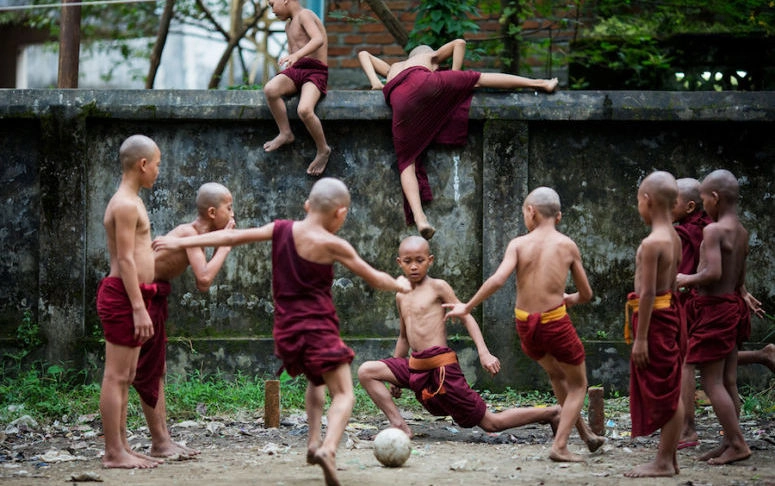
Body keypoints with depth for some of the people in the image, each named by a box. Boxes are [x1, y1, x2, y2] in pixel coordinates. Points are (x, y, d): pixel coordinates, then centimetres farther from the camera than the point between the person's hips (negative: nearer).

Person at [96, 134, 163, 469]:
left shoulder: (130, 202, 18)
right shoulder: (126, 205, -14)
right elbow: (125, 259, -19)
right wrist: (139, 308, -23)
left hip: (131, 297, 11)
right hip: (124, 295, -11)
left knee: (125, 377, 12)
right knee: (116, 376, -8)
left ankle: (121, 448, 16)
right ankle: (113, 453, -7)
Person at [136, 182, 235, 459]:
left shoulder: (197, 233, 7)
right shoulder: (190, 233, -21)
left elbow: (201, 285, 9)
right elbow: (204, 279, -32)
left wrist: (221, 246, 2)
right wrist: (225, 246, -21)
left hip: (154, 292, 10)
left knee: (158, 369, 12)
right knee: (149, 371, -4)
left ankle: (164, 440, 17)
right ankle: (159, 443, 1)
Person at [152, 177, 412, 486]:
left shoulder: (281, 230, 4)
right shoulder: (332, 245, -9)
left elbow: (231, 236, 3)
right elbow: (373, 278, 1)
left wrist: (181, 242, 8)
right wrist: (399, 285, 22)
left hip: (286, 329, 6)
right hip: (318, 327, -6)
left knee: (315, 380, 30)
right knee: (343, 394, -7)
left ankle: (314, 442, 17)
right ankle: (328, 448, -33)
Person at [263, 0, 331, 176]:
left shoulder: (304, 15, -6)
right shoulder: (289, 25, 24)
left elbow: (318, 40, -25)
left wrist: (296, 55, -39)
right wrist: (286, 60, 15)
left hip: (315, 72, -8)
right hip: (295, 70, 8)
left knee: (304, 110, -33)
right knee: (270, 90, -26)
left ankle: (323, 150, -11)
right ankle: (285, 133, -13)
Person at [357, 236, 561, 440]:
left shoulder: (437, 287, -3)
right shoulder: (401, 297, 16)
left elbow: (466, 317, -4)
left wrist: (483, 353, -16)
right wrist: (395, 378, 26)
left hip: (441, 368, -7)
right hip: (415, 366, 7)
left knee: (490, 423, -5)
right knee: (366, 371, -8)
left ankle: (551, 413, 9)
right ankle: (399, 426, -9)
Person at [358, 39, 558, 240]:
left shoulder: (392, 69, 46)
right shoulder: (430, 57, 38)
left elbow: (363, 54, 44)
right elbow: (459, 43, 28)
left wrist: (374, 82, 29)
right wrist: (455, 78, 27)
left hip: (400, 103, 2)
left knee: (407, 163, 4)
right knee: (477, 79, 10)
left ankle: (419, 217, -14)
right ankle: (538, 83, 9)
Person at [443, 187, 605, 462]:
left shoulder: (518, 244, -4)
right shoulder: (567, 246, -2)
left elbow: (497, 280, -19)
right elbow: (586, 294, 5)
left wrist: (467, 307, -10)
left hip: (525, 325, 3)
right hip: (556, 323, -3)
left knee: (556, 373, 30)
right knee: (578, 385, 17)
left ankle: (586, 434, 40)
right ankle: (560, 446, 1)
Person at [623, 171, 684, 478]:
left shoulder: (652, 243, -19)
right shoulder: (675, 239, 9)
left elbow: (648, 293, -21)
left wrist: (640, 337, -19)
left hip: (654, 317, -9)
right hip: (672, 312, 9)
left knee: (662, 393, -3)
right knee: (670, 392, 13)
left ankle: (663, 462, 3)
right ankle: (669, 458, 19)